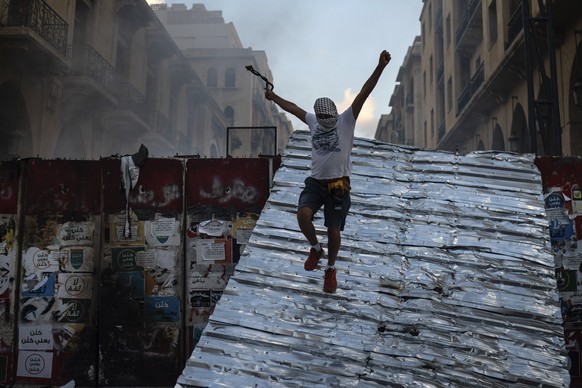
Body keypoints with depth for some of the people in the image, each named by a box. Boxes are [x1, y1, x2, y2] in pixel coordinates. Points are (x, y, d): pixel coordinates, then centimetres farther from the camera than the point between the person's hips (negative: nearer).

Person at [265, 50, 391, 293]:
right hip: (315, 182, 3)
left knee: (334, 231, 2)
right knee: (303, 214, -24)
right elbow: (293, 108, 27)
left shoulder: (346, 121, -1)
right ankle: (315, 249, 6)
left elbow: (364, 93, -10)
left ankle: (331, 270, 29)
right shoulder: (313, 122, 11)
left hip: (338, 185, -3)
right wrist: (274, 97, 40)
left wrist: (380, 67, -18)